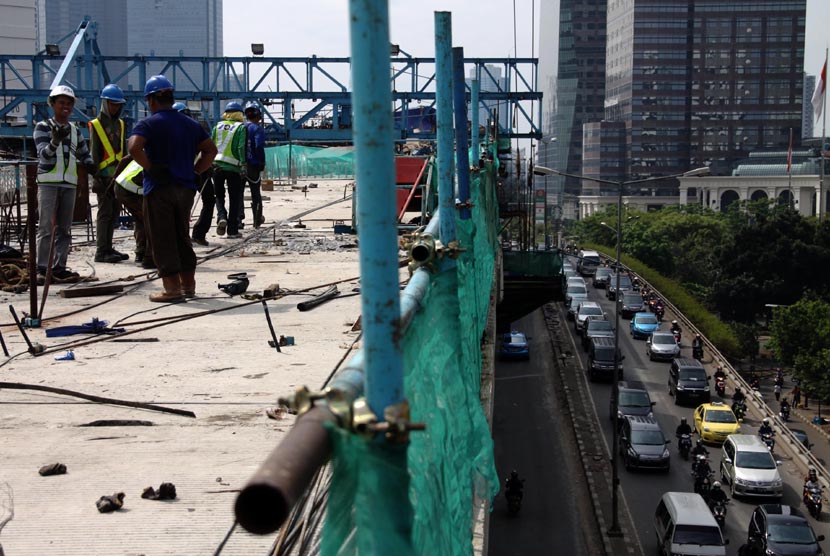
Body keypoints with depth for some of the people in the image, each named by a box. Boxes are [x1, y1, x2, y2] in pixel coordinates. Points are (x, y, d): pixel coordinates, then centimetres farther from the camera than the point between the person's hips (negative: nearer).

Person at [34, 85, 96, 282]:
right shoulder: (43, 127, 1)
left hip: (69, 184, 5)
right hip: (48, 183, -5)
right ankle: (42, 268, -5)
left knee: (64, 229, 5)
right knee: (47, 227, -8)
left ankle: (59, 267, 9)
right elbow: (44, 153, -10)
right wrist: (55, 141, -31)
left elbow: (84, 153, 24)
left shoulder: (75, 131, 17)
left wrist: (89, 164, 1)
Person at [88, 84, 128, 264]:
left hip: (118, 175, 7)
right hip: (103, 176, -7)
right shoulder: (96, 125, -4)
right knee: (104, 212, -7)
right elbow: (94, 153, -9)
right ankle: (101, 251, -4)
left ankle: (108, 248, 17)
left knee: (114, 212, 10)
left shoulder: (120, 124, 16)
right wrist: (96, 176, -15)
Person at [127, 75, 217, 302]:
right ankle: (188, 284, 19)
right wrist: (195, 171, 11)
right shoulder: (190, 124, 12)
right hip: (186, 187, 6)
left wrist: (150, 168, -15)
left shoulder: (149, 123, -8)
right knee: (182, 237, 16)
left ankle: (172, 288, -2)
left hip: (159, 189, -6)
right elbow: (211, 150, 16)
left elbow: (134, 147, -25)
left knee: (163, 240, -1)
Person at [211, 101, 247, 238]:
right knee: (234, 199, 6)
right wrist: (243, 165, -13)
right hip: (233, 167, -3)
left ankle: (221, 217, -11)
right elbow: (242, 147, -12)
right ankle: (232, 231, 6)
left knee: (219, 195, 17)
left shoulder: (218, 126, 11)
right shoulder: (241, 127, -1)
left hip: (217, 165, 3)